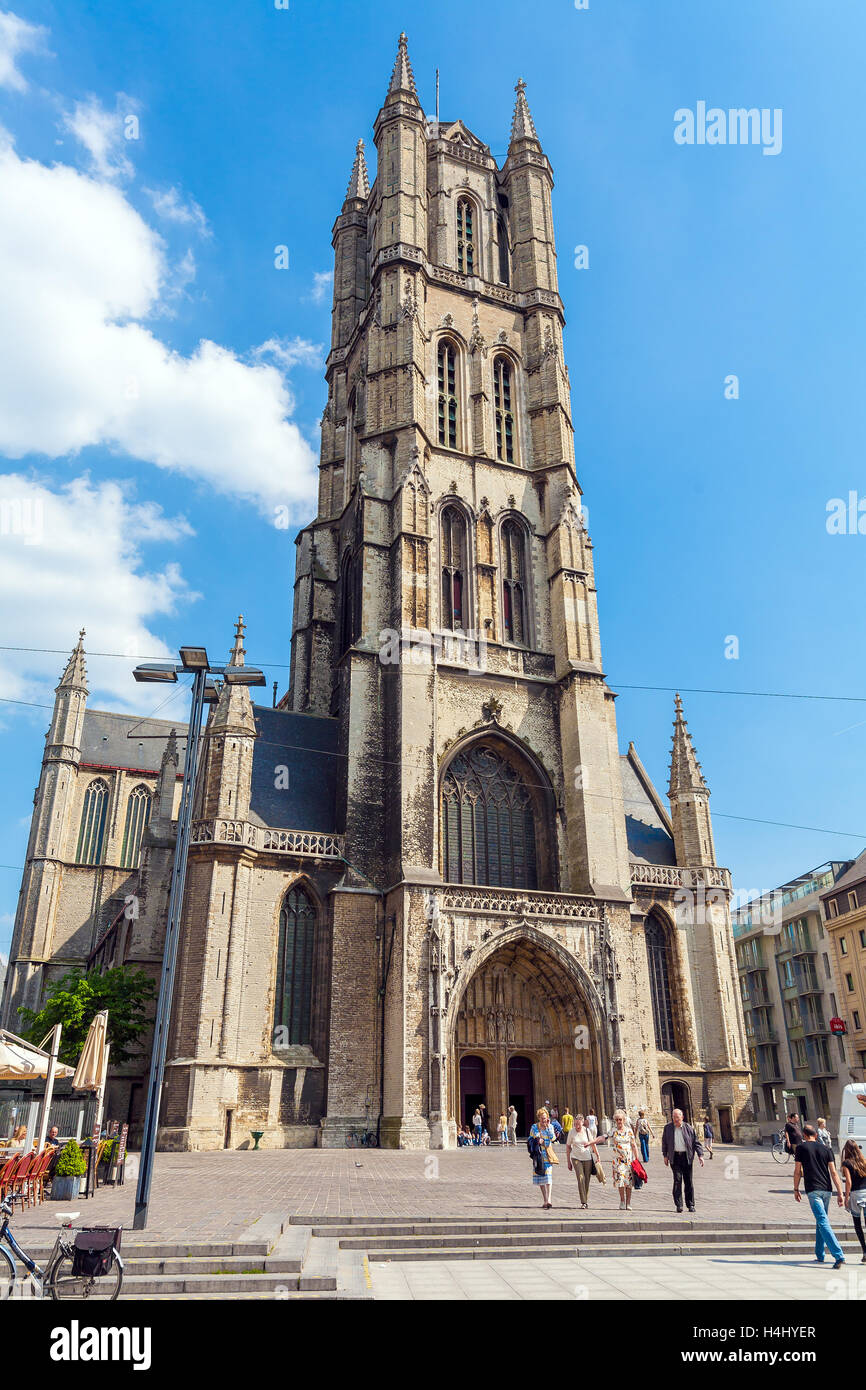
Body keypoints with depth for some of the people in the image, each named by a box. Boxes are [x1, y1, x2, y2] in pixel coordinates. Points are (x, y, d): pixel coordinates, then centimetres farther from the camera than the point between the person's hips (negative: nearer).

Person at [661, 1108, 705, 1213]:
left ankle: (690, 1205, 15)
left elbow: (696, 1142, 4)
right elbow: (664, 1142, 12)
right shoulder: (668, 1128, 4)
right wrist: (665, 1155, 9)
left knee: (689, 1181, 4)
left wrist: (700, 1155, -3)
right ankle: (678, 1205, -4)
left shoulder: (688, 1128, 1)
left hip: (687, 1157, 0)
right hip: (675, 1157, 0)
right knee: (677, 1180, -9)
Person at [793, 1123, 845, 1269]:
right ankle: (819, 1255, 23)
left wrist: (796, 1189, 12)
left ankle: (839, 1256, -23)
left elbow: (797, 1171, 2)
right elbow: (833, 1172, 2)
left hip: (813, 1190, -5)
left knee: (823, 1223, -10)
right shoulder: (826, 1149, 9)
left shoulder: (801, 1148, 2)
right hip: (827, 1190, 5)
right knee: (820, 1221, 18)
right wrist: (840, 1193, 2)